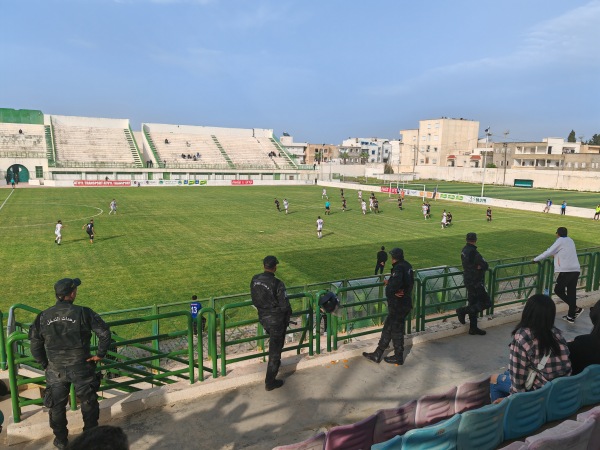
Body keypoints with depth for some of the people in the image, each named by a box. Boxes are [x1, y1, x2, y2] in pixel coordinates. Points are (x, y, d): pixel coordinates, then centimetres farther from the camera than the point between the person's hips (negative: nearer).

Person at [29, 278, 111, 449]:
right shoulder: (83, 313, -16)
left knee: (57, 406, 21)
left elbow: (35, 346, 1)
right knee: (89, 402, 16)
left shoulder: (43, 317, -6)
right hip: (81, 368, -2)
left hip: (55, 370, 3)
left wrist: (45, 364, 13)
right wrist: (100, 354, -5)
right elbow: (104, 333, -18)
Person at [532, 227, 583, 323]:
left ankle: (576, 309, -3)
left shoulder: (560, 241, -4)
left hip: (566, 270, -7)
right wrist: (556, 255, 44)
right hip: (576, 270, 7)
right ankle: (571, 316, 14)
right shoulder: (570, 240, 17)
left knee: (558, 290, 5)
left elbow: (549, 252, -7)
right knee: (571, 293, 10)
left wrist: (536, 259, 0)